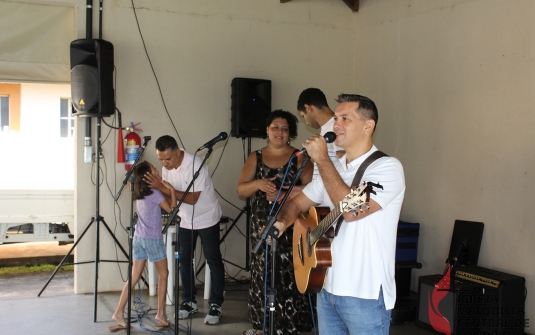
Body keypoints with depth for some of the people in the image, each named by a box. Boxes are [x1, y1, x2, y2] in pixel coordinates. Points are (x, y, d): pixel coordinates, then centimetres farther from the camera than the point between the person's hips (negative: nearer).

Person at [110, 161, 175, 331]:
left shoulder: (139, 194, 9)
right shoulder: (155, 193, -13)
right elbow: (171, 209, -10)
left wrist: (164, 187, 15)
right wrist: (172, 190, -7)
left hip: (138, 238, 7)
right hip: (153, 239, -7)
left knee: (134, 277, 9)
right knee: (163, 274, 9)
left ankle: (119, 313, 6)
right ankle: (161, 313, 12)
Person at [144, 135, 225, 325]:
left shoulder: (196, 165, -28)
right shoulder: (167, 167, -6)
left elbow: (192, 198, -31)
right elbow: (169, 195, -4)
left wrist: (163, 188, -34)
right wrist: (157, 186, -24)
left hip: (207, 218, -6)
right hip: (186, 219, 6)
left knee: (213, 261, 1)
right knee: (184, 260, 8)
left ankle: (216, 305, 8)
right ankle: (189, 302, 20)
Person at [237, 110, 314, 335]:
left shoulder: (299, 158, 1)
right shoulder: (255, 158, 10)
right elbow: (241, 190, 4)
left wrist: (283, 195, -19)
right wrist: (258, 184, -16)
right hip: (261, 226, 3)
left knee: (286, 276, -7)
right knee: (260, 273, 7)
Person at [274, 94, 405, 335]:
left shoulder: (387, 167, -13)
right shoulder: (333, 168, 10)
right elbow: (297, 203, 15)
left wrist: (322, 159, -20)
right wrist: (281, 223, -8)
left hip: (365, 295, -7)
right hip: (327, 288, 7)